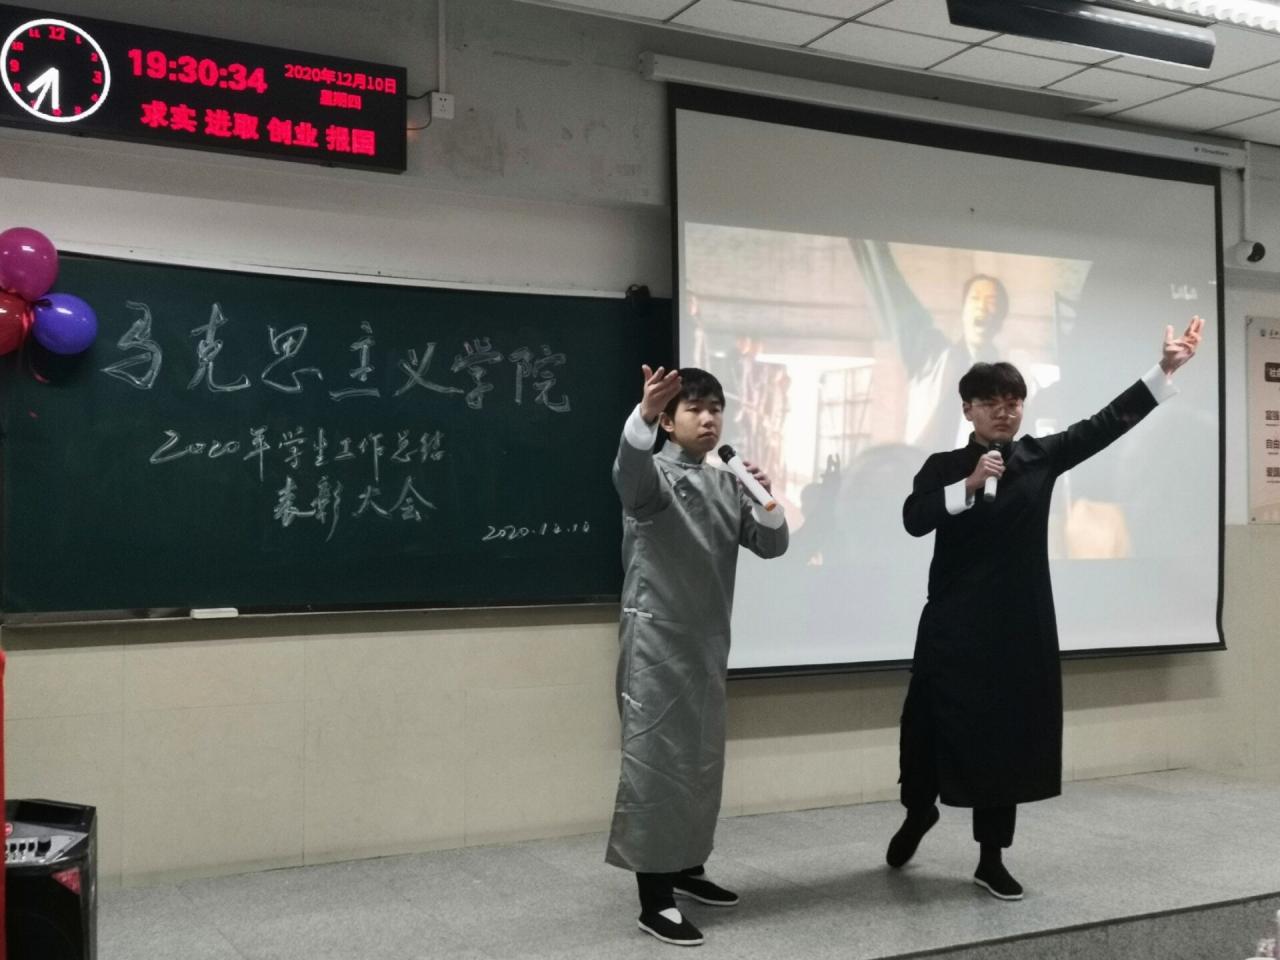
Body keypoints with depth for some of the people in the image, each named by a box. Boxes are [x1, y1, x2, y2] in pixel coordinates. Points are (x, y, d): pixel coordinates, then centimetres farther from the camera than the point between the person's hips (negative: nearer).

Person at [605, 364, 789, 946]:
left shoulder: (728, 485, 13)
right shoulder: (654, 474, -9)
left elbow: (771, 545, 10)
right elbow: (629, 470, -34)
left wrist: (768, 502, -10)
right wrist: (643, 413, -53)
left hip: (707, 641, 7)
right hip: (655, 640, -7)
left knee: (702, 758, 15)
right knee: (654, 759, -5)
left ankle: (688, 867, 31)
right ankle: (654, 898, -1)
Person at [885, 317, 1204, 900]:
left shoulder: (1040, 457, 5)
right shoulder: (944, 468, 0)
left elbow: (1107, 423, 0)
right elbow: (914, 519, -15)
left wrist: (1167, 368, -6)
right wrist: (970, 486, -26)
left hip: (1020, 623, 2)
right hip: (955, 624, -2)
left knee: (1009, 733, 7)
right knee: (934, 724, 5)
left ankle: (992, 859, 19)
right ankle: (919, 813, 36)